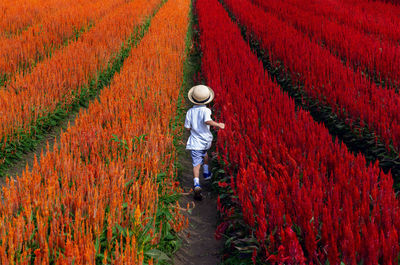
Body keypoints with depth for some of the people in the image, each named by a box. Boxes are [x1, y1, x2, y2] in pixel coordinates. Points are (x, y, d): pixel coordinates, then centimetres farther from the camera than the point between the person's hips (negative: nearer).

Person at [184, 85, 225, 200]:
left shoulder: (190, 111, -3)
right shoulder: (205, 110, -12)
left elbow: (187, 127, 1)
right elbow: (207, 121, -31)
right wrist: (219, 125, -17)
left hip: (195, 142, 0)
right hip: (205, 141, 0)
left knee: (196, 164, -4)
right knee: (204, 153, 34)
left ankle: (197, 185, -24)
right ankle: (206, 173, 41)